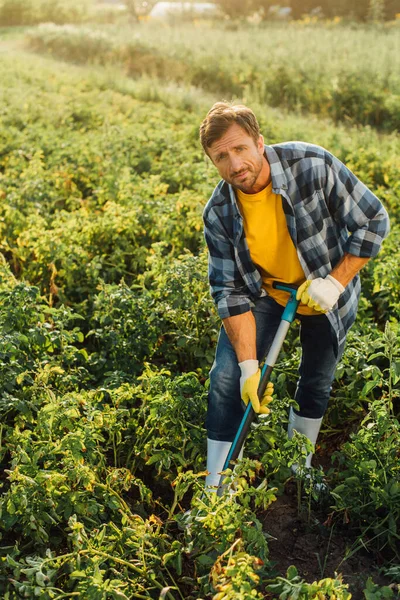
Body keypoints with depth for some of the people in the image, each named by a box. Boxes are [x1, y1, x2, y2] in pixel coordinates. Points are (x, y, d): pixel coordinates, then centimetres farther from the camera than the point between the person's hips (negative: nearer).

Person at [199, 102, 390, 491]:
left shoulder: (313, 166, -29)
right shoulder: (219, 213, -21)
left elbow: (373, 221, -19)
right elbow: (230, 291, -18)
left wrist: (336, 282, -28)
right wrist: (249, 364, -24)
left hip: (326, 294, 0)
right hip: (264, 293, 1)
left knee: (317, 384, 12)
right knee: (226, 378, -10)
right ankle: (216, 492, 5)